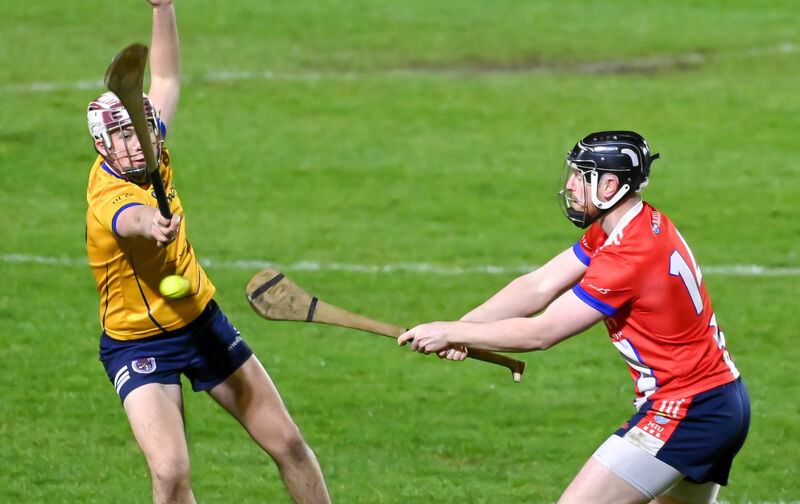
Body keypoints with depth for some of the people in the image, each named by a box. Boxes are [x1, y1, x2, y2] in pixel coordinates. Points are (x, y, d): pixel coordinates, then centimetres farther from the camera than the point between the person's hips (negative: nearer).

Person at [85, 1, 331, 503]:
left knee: (287, 443, 6)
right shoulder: (108, 197, -28)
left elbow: (166, 81, 11)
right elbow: (132, 217, -55)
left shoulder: (150, 154, -6)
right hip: (138, 345, -7)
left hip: (202, 319, 7)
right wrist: (153, 224, -77)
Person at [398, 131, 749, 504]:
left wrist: (451, 333, -9)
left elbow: (540, 333, -18)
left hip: (682, 412, -10)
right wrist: (458, 328, -6)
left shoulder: (630, 256, -22)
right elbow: (539, 287, 6)